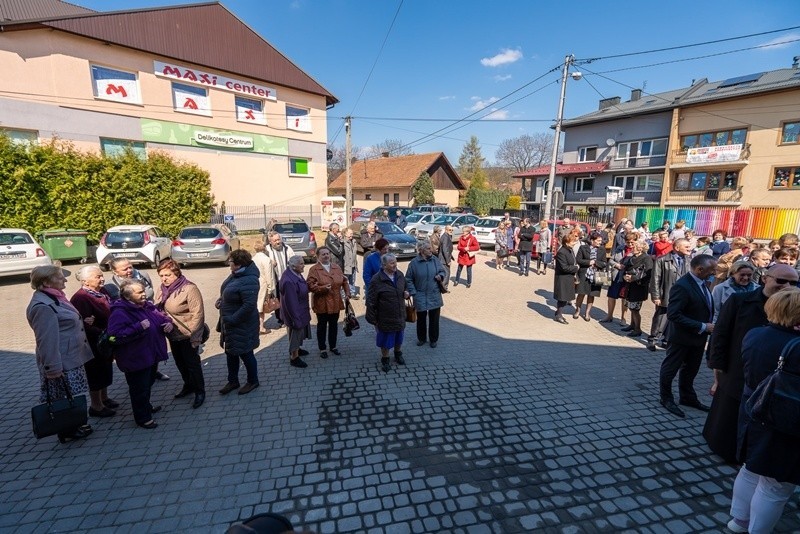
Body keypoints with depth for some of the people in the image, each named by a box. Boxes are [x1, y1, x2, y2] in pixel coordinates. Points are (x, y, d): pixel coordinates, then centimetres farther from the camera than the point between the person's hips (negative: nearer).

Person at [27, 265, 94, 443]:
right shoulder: (43, 306, -23)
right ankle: (67, 432, 20)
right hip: (62, 362, -10)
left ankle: (74, 425, 33)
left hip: (72, 357, 10)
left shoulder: (54, 298, 8)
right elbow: (47, 340, -24)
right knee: (63, 399, 6)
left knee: (71, 396, 20)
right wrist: (53, 367, -24)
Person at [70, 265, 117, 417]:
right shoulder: (80, 298, -23)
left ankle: (104, 398, 39)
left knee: (106, 370, 21)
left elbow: (111, 312, 12)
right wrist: (101, 333, -27)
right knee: (96, 373, 6)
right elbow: (84, 325, -29)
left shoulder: (102, 292, 2)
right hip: (93, 343, -8)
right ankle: (96, 406, 22)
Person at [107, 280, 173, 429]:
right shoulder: (120, 313, -22)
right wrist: (139, 327, -34)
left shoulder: (147, 306, 3)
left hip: (152, 355, 8)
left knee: (148, 384, 25)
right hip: (135, 359, -8)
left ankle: (146, 407, 46)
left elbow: (161, 316, 17)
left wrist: (168, 323, -5)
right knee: (139, 388, 6)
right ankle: (143, 418, 22)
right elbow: (116, 336, -30)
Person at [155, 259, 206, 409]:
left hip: (187, 337, -7)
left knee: (193, 364, 5)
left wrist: (192, 336, -22)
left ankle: (200, 391, 22)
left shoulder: (189, 289, -21)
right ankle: (188, 386, 41)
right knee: (180, 363, 21)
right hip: (173, 335, 7)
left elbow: (198, 314, -22)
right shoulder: (162, 289, 2)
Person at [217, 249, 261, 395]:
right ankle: (233, 381, 38)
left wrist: (232, 319, -24)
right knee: (230, 352, 21)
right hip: (229, 323, 10)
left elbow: (249, 305, -31)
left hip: (242, 325, -9)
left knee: (245, 354, 8)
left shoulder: (248, 281, -29)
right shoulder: (236, 274, 1)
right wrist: (221, 299, 0)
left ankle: (253, 381, 29)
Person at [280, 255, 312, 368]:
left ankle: (296, 349, 48)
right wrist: (296, 319, -24)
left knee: (300, 331, 26)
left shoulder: (296, 274, -3)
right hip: (295, 312, -9)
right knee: (296, 332, 8)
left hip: (301, 310, 9)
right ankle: (294, 358, 26)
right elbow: (291, 302, -29)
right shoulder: (289, 281, -33)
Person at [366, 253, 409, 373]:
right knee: (386, 340, 10)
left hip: (400, 315, 5)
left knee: (398, 337, 21)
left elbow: (405, 288, 19)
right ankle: (385, 360, 32)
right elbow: (371, 301, -15)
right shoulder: (376, 280, -19)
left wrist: (407, 294, -5)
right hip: (385, 318, -5)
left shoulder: (400, 275, -1)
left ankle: (398, 355, 46)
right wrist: (372, 318, -12)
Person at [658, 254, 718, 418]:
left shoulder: (702, 282, 0)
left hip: (698, 336, 8)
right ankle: (666, 398, 27)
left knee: (691, 369, 23)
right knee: (670, 368, 11)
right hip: (682, 337, -8)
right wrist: (702, 327, -24)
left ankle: (688, 397, 41)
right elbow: (673, 314, -28)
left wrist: (708, 325, -4)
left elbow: (706, 307, 11)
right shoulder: (682, 286, -26)